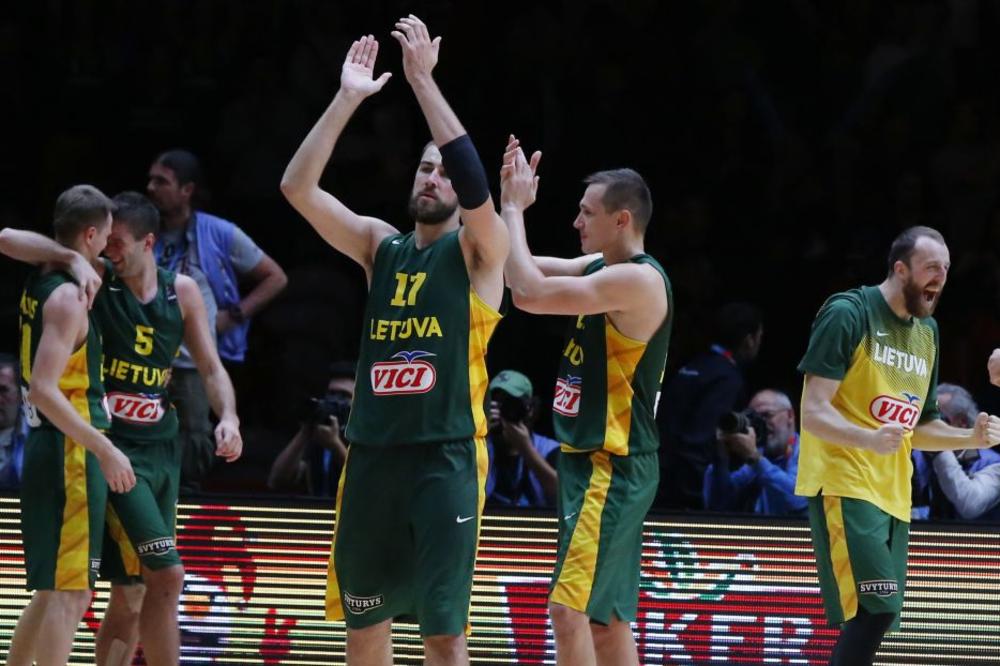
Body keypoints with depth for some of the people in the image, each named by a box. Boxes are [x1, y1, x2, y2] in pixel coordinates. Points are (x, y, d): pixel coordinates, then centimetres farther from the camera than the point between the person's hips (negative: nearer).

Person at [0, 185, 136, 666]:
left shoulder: (39, 282, 10)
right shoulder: (68, 297, -17)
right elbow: (43, 389, -25)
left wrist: (68, 259, 23)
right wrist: (104, 449, -27)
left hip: (47, 450, 10)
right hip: (69, 452, -10)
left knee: (54, 589, 18)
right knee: (69, 592, -10)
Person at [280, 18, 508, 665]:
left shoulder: (477, 250, 0)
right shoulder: (380, 244, 12)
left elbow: (475, 182, -20)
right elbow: (297, 186, 2)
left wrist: (423, 79, -21)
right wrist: (349, 98, -6)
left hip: (446, 458, -5)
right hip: (372, 456, 5)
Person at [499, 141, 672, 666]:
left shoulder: (638, 281, -18)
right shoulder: (602, 267, 11)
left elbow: (531, 294, -25)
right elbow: (524, 275, 18)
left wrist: (514, 208, -14)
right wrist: (511, 202, 5)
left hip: (613, 467, -10)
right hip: (594, 463, 10)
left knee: (569, 608, -16)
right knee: (606, 618, 13)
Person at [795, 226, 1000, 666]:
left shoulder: (928, 332, 15)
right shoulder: (849, 314, -9)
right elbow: (814, 413, -15)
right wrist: (868, 439, -33)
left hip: (891, 493, 8)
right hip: (844, 485, -8)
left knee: (877, 616, 4)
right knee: (876, 608, -20)